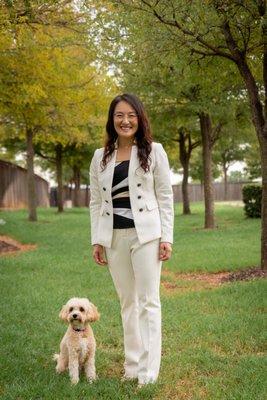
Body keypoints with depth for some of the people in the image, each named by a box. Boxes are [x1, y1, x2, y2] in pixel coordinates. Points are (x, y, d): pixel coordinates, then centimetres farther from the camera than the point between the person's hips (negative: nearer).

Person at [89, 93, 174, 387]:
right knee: (127, 302, 11)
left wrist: (166, 237, -7)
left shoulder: (154, 151, 2)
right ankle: (132, 364, 21)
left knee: (148, 301, -1)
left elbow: (165, 197, -1)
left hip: (145, 235, -3)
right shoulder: (100, 157, 10)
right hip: (114, 238, 3)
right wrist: (96, 240, 3)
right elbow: (95, 202, 10)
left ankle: (148, 370, 5)